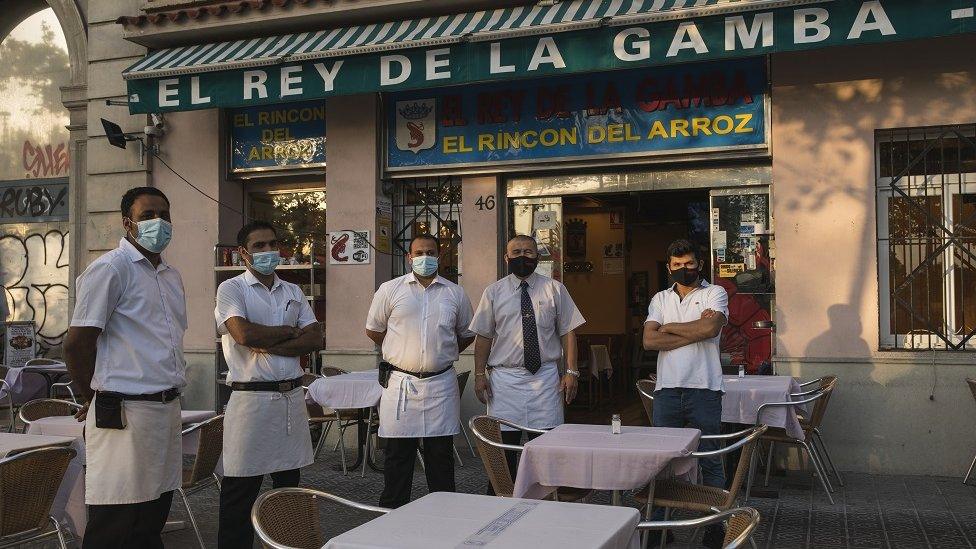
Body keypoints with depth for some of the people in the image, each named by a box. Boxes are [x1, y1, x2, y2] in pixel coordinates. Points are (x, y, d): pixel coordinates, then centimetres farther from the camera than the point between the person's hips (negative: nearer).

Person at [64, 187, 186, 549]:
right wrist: (96, 400, -1)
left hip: (168, 408, 8)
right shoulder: (110, 269, -9)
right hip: (125, 413, -8)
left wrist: (171, 391, 18)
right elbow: (76, 343, -12)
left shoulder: (171, 276, 16)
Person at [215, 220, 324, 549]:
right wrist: (290, 331, -4)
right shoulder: (231, 289, -1)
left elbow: (317, 340, 3)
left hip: (292, 398, 5)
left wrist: (269, 346, -10)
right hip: (251, 398, -5)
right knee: (240, 495, 1)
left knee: (290, 489, 13)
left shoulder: (293, 292, 14)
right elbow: (244, 334, -19)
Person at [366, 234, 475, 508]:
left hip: (441, 384, 1)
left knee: (441, 454, 8)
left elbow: (467, 334, 20)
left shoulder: (455, 294, 8)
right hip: (400, 383, -1)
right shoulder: (390, 289, 3)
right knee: (398, 455, 5)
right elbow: (373, 330, 12)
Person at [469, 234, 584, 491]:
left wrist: (571, 371, -3)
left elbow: (568, 332, 6)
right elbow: (483, 337, 7)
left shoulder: (555, 289, 8)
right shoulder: (494, 292, 8)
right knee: (503, 446, 0)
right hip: (504, 379, 0)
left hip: (546, 377, 0)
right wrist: (480, 375, 0)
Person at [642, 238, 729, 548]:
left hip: (703, 389, -3)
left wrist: (669, 327, -4)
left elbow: (710, 329, -17)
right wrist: (694, 330, -8)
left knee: (709, 460, 6)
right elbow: (649, 341, -2)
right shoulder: (660, 299, 12)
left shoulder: (715, 293, 2)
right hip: (666, 389, 3)